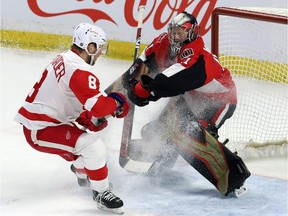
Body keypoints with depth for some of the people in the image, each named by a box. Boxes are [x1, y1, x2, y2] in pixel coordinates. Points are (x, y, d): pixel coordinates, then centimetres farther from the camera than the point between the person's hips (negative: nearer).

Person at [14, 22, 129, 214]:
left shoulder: (63, 60, 10)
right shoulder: (80, 72, -22)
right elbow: (98, 106, -29)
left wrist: (89, 119, 7)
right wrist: (117, 102, -8)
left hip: (35, 120, 11)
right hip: (41, 130, -11)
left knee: (86, 136, 32)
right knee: (94, 147, -20)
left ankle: (83, 173, 54)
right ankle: (101, 192, -9)